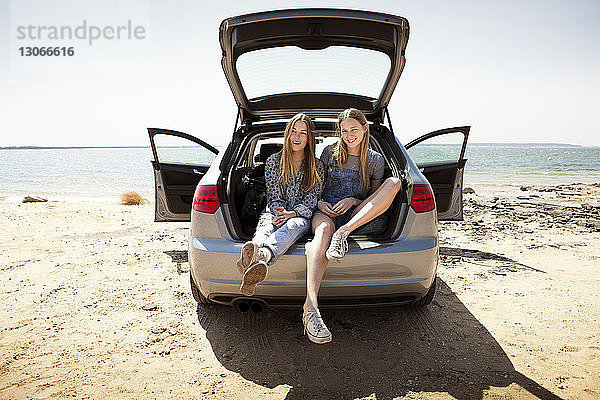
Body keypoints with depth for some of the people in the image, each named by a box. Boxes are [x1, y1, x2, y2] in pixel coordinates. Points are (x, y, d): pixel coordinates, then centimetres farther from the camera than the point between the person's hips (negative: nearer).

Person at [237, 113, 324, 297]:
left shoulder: (316, 166, 10)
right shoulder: (274, 161, 10)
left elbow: (312, 199, 0)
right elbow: (274, 196, 3)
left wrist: (291, 214, -19)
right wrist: (280, 212, -19)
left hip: (301, 217, -1)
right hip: (274, 213, 1)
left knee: (292, 226, -39)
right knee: (266, 228, -37)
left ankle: (261, 256, -73)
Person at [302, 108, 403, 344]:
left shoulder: (375, 160, 11)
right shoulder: (330, 153, 11)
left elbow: (376, 198, 14)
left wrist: (353, 200, -6)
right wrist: (319, 202, -7)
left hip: (356, 214, 2)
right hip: (326, 209, -1)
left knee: (394, 183, -22)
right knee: (324, 230, -41)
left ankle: (344, 232, -35)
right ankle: (310, 306, -56)